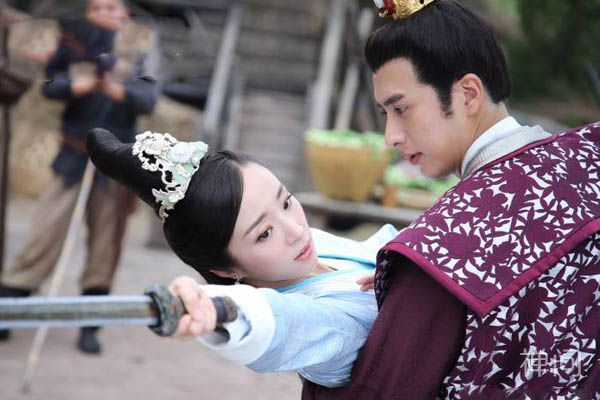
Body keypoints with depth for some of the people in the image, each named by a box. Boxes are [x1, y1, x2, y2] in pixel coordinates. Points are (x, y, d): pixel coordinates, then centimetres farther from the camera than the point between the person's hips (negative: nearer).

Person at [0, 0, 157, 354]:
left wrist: (116, 88, -31)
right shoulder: (76, 47, 3)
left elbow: (148, 99, -12)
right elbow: (51, 85, -8)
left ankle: (90, 326, 12)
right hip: (74, 159, 0)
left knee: (105, 245, 3)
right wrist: (81, 85, -28)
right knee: (49, 231, -7)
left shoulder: (137, 55, 2)